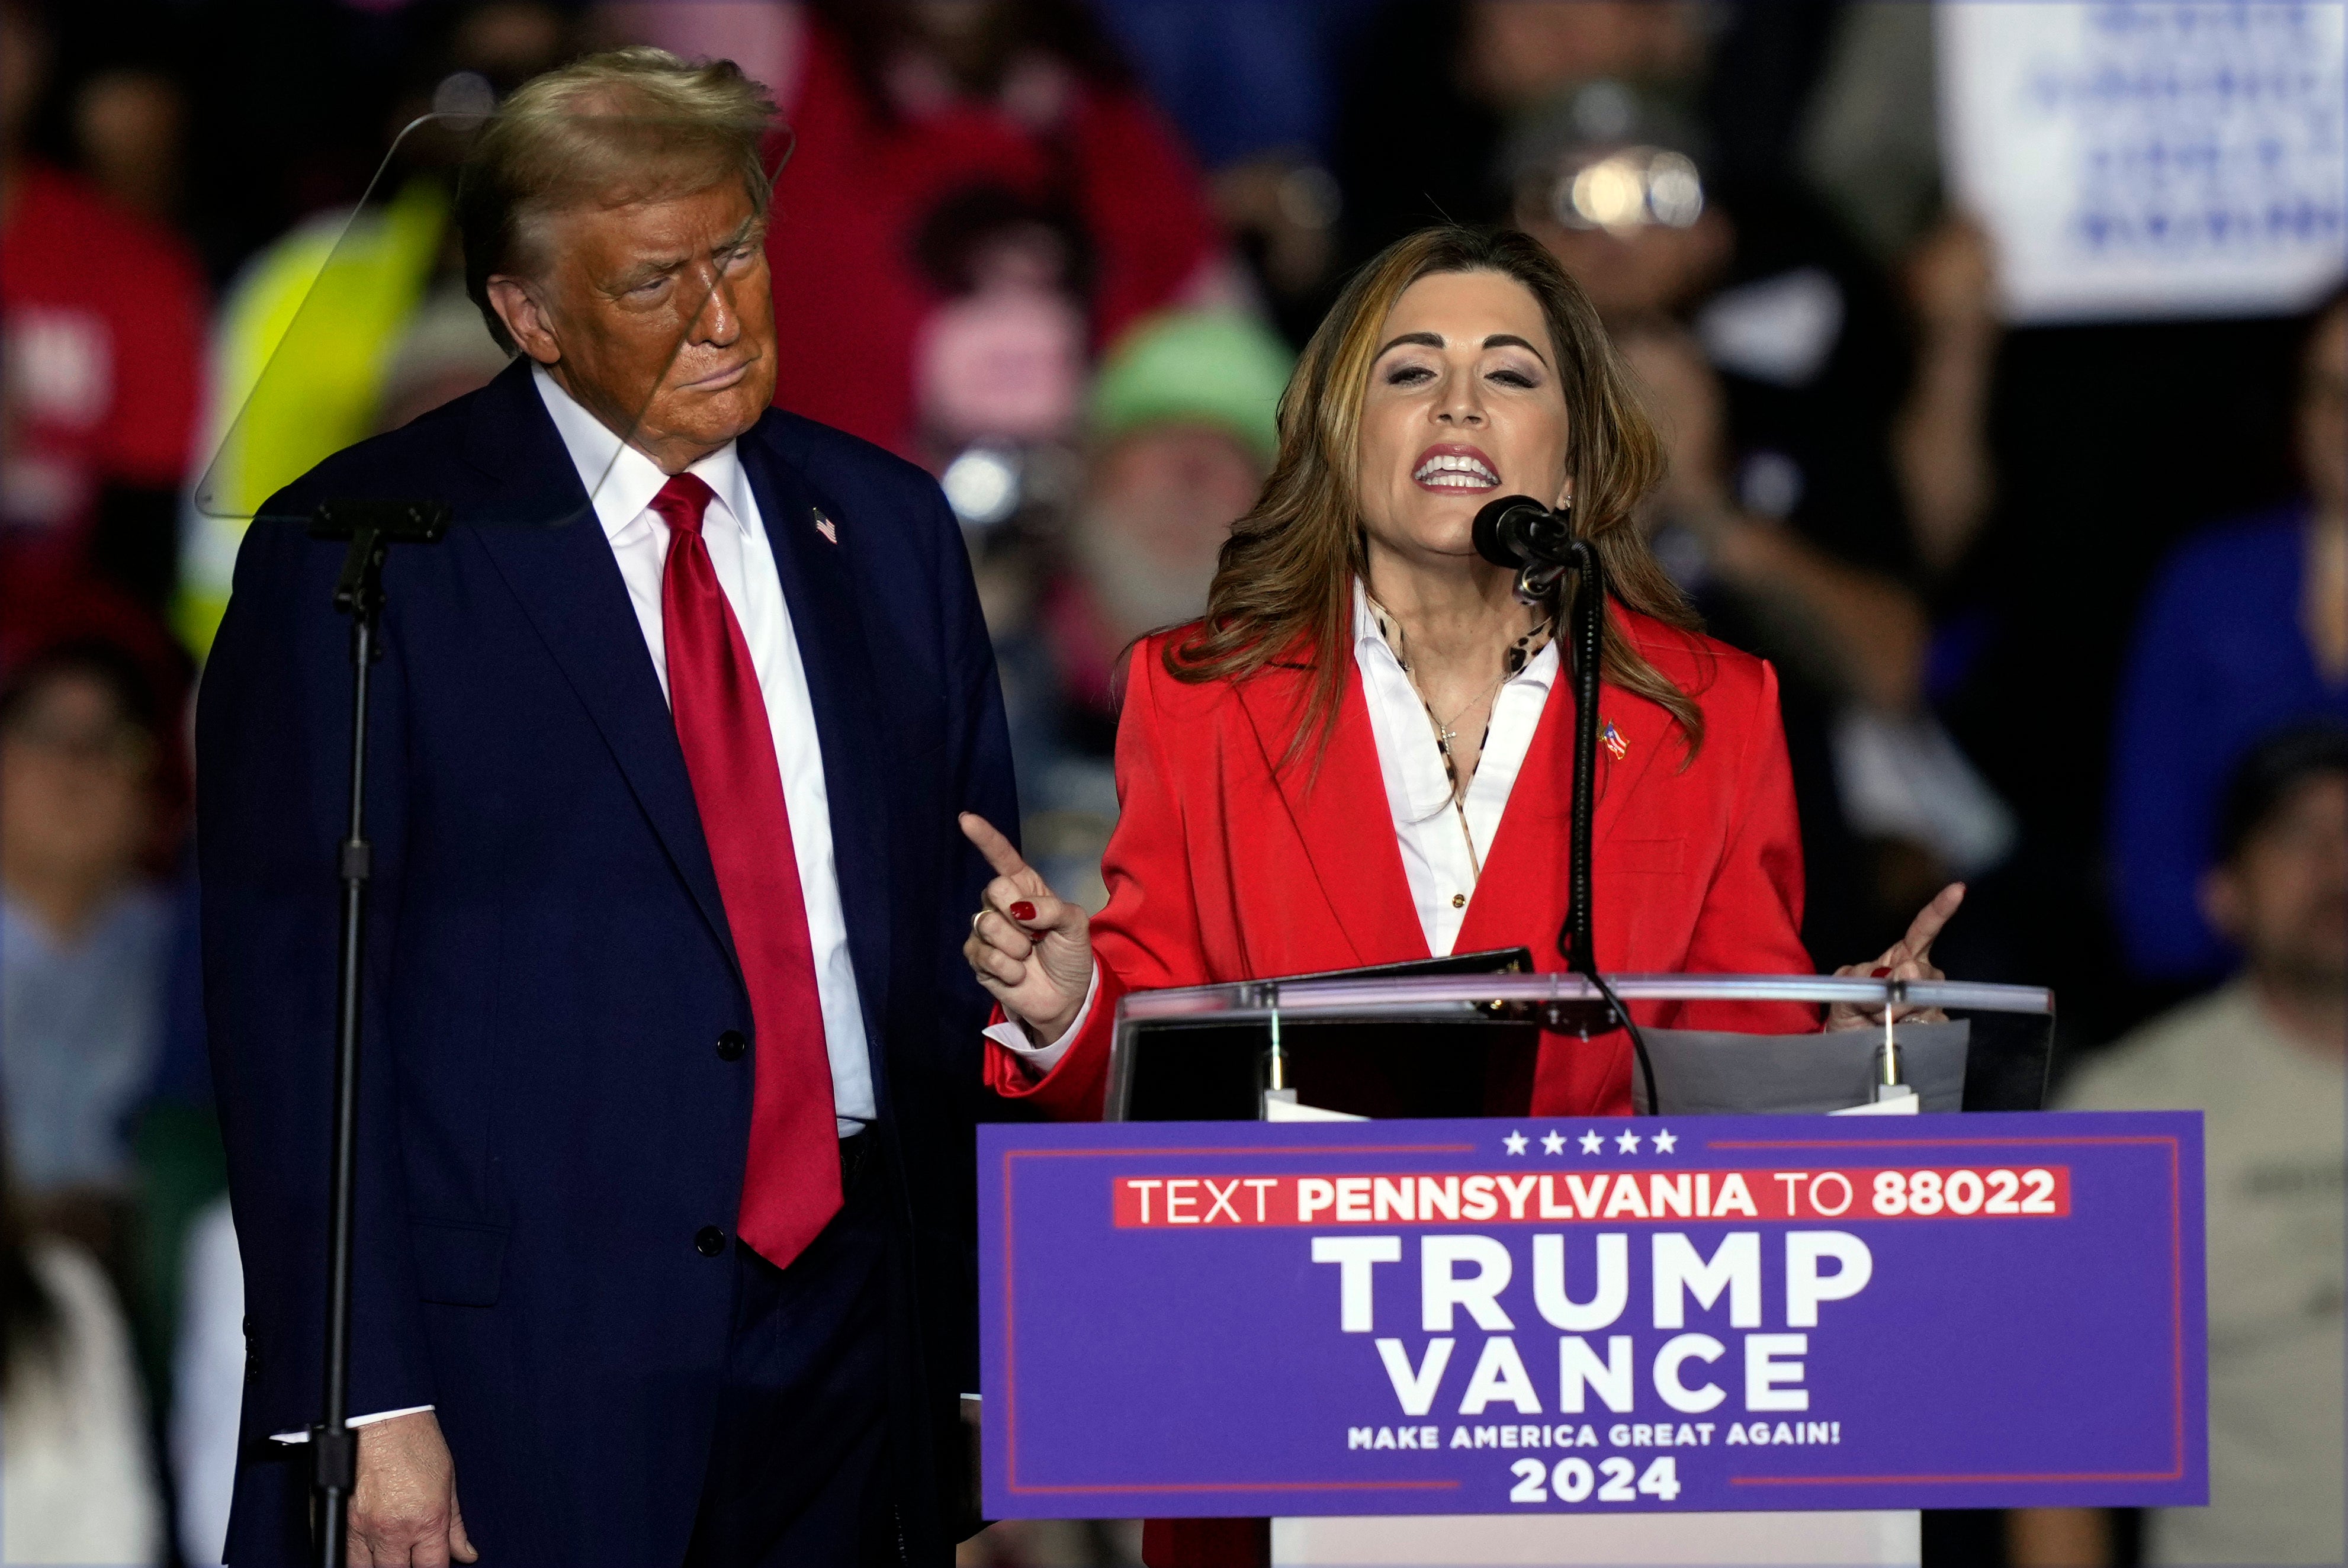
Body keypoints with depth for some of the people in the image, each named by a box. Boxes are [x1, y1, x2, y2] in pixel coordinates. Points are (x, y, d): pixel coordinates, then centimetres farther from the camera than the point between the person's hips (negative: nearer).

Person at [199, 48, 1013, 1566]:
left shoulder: (886, 528, 13)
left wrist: (991, 1353, 9)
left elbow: (961, 949, 15)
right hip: (516, 1361, -4)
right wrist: (367, 1406, -14)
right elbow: (290, 992, -6)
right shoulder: (362, 557, -3)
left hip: (849, 1326, 4)